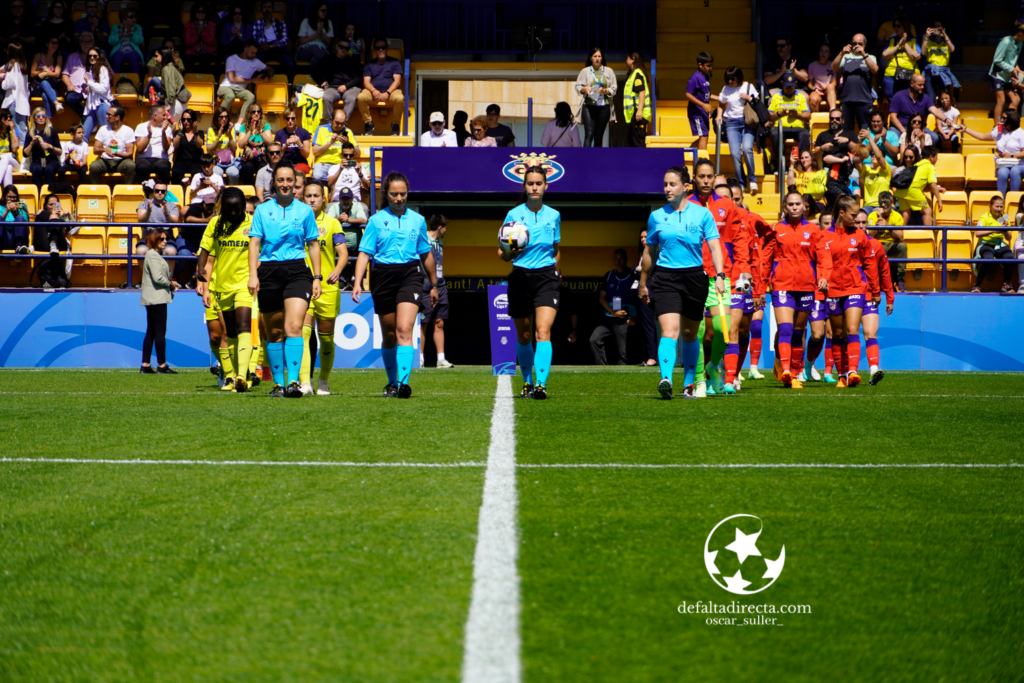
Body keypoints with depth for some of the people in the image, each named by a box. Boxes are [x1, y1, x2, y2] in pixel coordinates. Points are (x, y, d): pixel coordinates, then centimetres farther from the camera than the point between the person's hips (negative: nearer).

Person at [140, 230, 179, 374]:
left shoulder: (155, 255, 21)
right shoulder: (153, 255, -11)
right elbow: (158, 278, -19)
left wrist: (170, 286, 10)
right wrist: (171, 284, -4)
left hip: (152, 299, 10)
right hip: (157, 298, -10)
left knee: (151, 332, 9)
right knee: (160, 331, -8)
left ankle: (145, 366, 9)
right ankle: (162, 366, -7)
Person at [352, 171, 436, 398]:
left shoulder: (417, 220, 10)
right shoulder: (376, 220, 5)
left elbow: (426, 254, 19)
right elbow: (364, 253, 1)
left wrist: (434, 285, 25)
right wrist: (357, 282, -12)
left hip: (410, 275, -1)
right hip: (383, 275, 1)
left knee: (404, 329, -18)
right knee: (389, 335, 9)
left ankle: (403, 382, -24)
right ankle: (391, 383, 25)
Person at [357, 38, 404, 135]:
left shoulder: (395, 62, 16)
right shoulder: (369, 64, 21)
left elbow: (397, 80, 4)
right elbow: (366, 81, 8)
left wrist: (387, 93, -14)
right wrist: (373, 91, -15)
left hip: (390, 91, -1)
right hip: (373, 91, 1)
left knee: (399, 98, -36)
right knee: (361, 97, -32)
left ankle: (395, 125, -18)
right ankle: (368, 123, -18)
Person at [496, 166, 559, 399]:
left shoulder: (553, 215, 6)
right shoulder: (514, 214, 0)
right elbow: (501, 253, 1)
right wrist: (509, 253, -20)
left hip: (546, 277, 0)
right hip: (520, 277, 0)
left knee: (543, 331, -17)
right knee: (523, 337, 9)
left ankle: (541, 384, -25)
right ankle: (527, 383, 27)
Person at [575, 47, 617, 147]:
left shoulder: (608, 71, 10)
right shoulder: (585, 71, 8)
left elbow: (614, 88, 8)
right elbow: (577, 86, 8)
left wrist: (605, 90, -12)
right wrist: (584, 89, -13)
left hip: (604, 106, 2)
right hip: (589, 106, -2)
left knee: (599, 136, 5)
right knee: (589, 134, -13)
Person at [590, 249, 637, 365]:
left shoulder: (634, 275, 1)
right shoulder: (609, 275, 13)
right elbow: (602, 298, 11)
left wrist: (635, 318, -10)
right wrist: (614, 312, -3)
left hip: (624, 320, -4)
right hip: (608, 317, 4)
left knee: (622, 350, -7)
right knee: (594, 340, -13)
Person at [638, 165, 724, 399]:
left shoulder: (702, 214, 1)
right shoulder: (656, 216, 5)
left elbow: (714, 247, -3)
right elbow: (649, 251, 15)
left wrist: (719, 276, -16)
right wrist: (643, 283, 19)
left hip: (694, 277, 0)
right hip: (665, 277, 0)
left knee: (690, 334, 11)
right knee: (669, 330, -18)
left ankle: (689, 384, 25)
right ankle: (666, 380, -31)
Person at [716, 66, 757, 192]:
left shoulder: (748, 87, 6)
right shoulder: (726, 89, 11)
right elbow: (721, 105, 23)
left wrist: (748, 98, -9)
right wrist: (719, 115, 6)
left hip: (747, 122, -2)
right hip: (731, 123, 2)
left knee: (747, 148, -24)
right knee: (735, 153, -12)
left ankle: (752, 179, -8)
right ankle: (741, 184, -1)